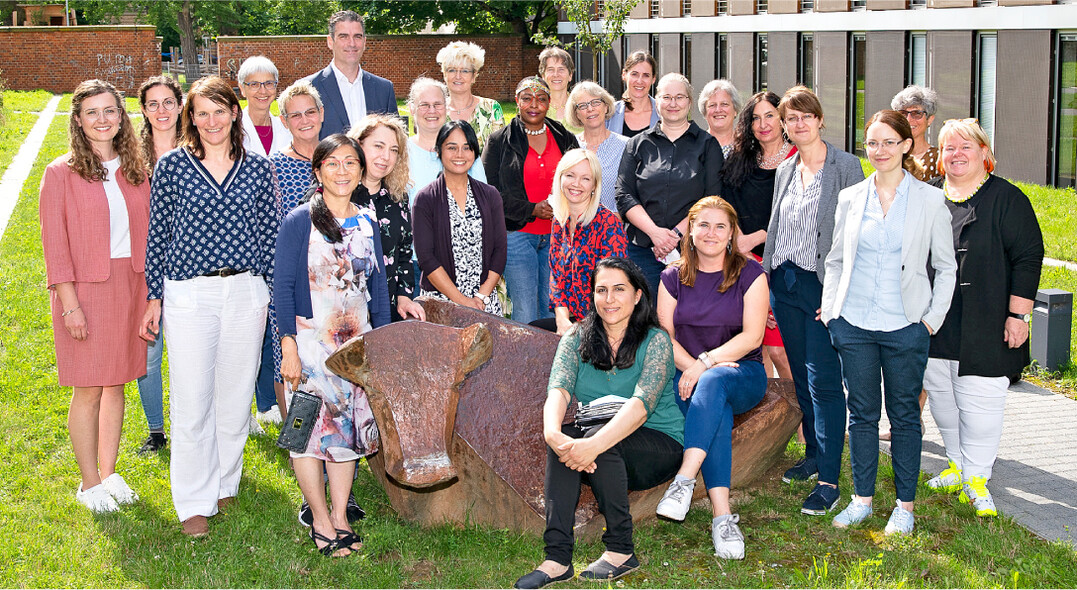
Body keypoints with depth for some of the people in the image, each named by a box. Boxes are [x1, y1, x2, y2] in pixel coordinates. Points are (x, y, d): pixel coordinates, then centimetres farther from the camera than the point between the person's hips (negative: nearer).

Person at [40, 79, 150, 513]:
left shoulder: (134, 171, 8)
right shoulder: (61, 174, -6)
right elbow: (55, 244, -8)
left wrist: (151, 293, 7)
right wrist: (68, 302, -13)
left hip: (130, 287, 5)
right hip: (86, 289, -4)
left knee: (116, 384, 11)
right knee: (88, 390, 0)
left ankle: (109, 473, 23)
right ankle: (90, 483, 13)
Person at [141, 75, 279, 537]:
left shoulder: (258, 168, 6)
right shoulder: (171, 165, 1)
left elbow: (271, 234, 9)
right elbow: (158, 234, 4)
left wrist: (275, 294, 6)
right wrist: (154, 297, 3)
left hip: (246, 293, 2)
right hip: (188, 295, -2)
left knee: (236, 394, 9)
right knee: (191, 400, -1)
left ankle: (225, 483, 27)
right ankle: (195, 502, 9)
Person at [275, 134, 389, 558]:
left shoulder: (367, 223, 8)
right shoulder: (298, 222, -6)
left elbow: (378, 288, 13)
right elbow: (283, 287, -7)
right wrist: (289, 347, -12)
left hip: (357, 344, 5)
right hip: (311, 343, -4)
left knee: (350, 427, 7)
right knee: (313, 428, -1)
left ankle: (340, 516, 17)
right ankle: (321, 522, 11)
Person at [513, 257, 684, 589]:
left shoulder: (655, 341, -8)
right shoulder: (576, 340, 3)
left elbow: (642, 404, -24)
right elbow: (558, 390, -14)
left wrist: (595, 444, -41)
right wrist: (552, 433, -38)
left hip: (659, 446, -3)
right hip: (601, 455, 4)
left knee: (599, 436, -32)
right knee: (565, 438, -28)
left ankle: (621, 550, -23)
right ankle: (557, 557, -33)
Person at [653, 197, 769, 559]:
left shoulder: (750, 275, 3)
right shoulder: (673, 278, 10)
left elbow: (751, 336, -7)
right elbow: (664, 336, 3)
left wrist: (706, 362, -18)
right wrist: (692, 366, -16)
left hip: (743, 374, -1)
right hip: (688, 375, 1)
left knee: (714, 381, -38)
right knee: (717, 411, -34)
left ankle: (685, 480, -46)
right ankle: (722, 515, -43)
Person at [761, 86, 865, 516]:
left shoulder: (846, 166, -5)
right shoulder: (784, 171, 14)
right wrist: (765, 286, 16)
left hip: (823, 285, -6)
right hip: (785, 283, 6)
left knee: (823, 380, -9)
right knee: (801, 378, 14)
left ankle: (829, 481, -7)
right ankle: (814, 455, 28)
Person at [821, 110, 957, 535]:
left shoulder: (930, 200, 0)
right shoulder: (850, 198, 6)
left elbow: (946, 267, 4)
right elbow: (836, 260, 14)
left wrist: (933, 318, -3)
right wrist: (829, 308, 4)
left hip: (905, 326, -2)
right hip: (854, 324, 2)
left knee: (904, 415, 6)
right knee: (862, 413, 9)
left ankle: (905, 506, 16)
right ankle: (862, 499, 19)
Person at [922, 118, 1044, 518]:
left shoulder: (1007, 199, -3)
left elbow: (1029, 257, -6)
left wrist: (1018, 314, -11)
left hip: (985, 326, -5)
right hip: (933, 323, 5)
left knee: (979, 400, -4)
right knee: (941, 397, 10)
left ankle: (976, 477, 8)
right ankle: (957, 464, 26)